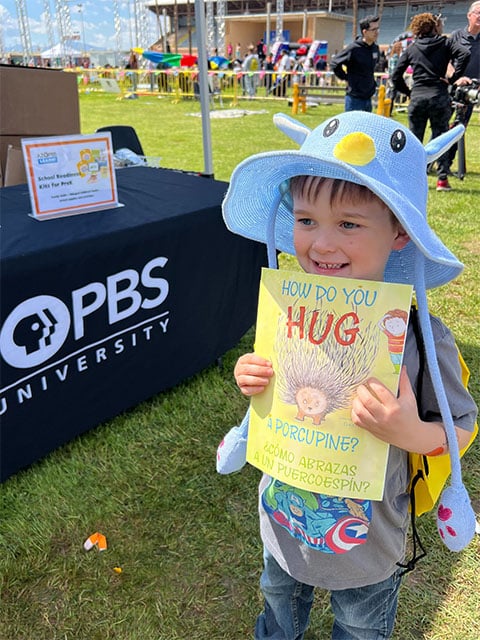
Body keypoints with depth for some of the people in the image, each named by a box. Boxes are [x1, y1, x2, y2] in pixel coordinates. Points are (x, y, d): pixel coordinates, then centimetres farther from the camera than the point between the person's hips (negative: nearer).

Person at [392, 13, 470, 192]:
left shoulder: (411, 48, 11)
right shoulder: (444, 43, 5)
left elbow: (396, 76, 8)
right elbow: (464, 54, -12)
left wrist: (408, 92, 16)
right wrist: (453, 78, -6)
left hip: (417, 98, 2)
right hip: (439, 96, -2)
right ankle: (442, 179, 2)